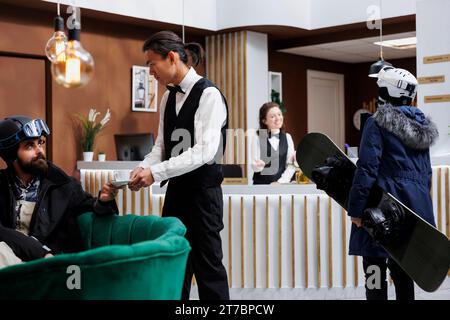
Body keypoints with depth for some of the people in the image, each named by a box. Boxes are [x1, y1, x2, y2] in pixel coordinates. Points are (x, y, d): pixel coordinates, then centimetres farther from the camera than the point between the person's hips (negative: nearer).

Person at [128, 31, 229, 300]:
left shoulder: (208, 95, -15)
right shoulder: (169, 98, 10)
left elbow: (205, 152, -23)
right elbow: (162, 145, 12)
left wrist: (156, 172, -25)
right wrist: (143, 167, -8)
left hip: (202, 190, -7)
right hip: (176, 188, 8)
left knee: (207, 265, 1)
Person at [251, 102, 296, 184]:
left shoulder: (287, 137, 7)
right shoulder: (257, 138, -3)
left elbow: (291, 165, 1)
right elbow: (254, 166, -6)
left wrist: (280, 181, -11)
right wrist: (258, 165, -29)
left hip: (282, 184, 2)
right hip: (261, 183, -2)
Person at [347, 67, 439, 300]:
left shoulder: (377, 123, -8)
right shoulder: (421, 125, 12)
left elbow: (367, 168, -15)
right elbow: (427, 171, 17)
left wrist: (356, 208, -13)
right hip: (416, 203, 7)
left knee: (374, 272, 0)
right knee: (401, 269, 15)